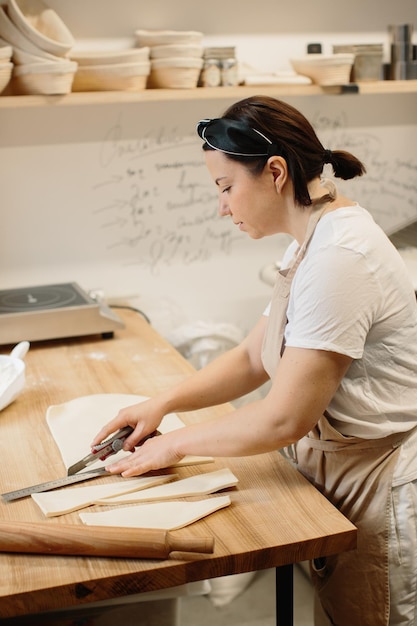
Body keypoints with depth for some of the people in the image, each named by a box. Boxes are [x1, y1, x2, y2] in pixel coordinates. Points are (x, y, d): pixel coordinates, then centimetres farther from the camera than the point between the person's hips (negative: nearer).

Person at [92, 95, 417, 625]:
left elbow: (284, 419, -25)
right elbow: (254, 359, 11)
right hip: (335, 469, 9)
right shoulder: (311, 242, 6)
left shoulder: (339, 257, -26)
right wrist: (163, 403, 1)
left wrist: (176, 444, -13)